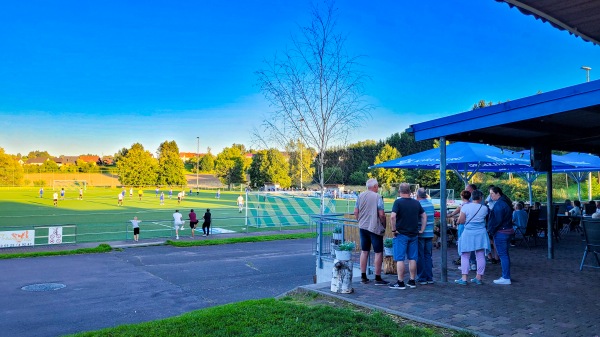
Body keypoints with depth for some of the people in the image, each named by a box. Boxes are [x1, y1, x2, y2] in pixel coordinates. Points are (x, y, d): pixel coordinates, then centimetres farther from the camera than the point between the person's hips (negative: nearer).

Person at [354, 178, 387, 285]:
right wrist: (384, 225, 0)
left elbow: (356, 212, 8)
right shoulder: (377, 197, -12)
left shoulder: (360, 196, 5)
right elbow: (381, 214, -14)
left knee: (364, 251, 13)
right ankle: (378, 278, 5)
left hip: (363, 227, 6)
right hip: (375, 228, -6)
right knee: (378, 252, 3)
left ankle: (363, 276, 18)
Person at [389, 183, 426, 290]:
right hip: (414, 234, 5)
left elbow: (392, 217, -22)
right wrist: (422, 230, 14)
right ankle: (412, 281, 18)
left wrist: (394, 230, -12)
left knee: (400, 259, -1)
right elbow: (424, 216, 12)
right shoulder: (416, 203, 7)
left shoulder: (398, 202, -10)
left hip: (401, 234, -5)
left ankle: (400, 282, 1)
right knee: (412, 259, 11)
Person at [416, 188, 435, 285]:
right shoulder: (431, 204, 6)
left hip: (420, 234, -6)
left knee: (420, 257, 3)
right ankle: (429, 278, 16)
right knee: (428, 255, 13)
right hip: (430, 233, 6)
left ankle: (422, 278, 7)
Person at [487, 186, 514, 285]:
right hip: (508, 230, 10)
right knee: (505, 254, 15)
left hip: (500, 232, -10)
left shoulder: (499, 204, -18)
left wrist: (491, 230, -10)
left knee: (503, 255, -6)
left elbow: (497, 220, -22)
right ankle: (506, 276, 21)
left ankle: (506, 278, -3)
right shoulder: (506, 202, 14)